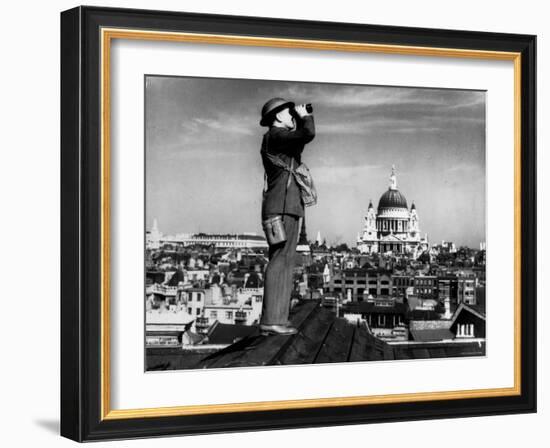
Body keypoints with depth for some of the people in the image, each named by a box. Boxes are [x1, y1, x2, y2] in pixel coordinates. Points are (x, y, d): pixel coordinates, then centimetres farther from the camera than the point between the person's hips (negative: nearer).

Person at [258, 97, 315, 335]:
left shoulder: (278, 138, 22)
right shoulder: (276, 135, -8)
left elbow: (300, 142, 40)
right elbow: (308, 134, -22)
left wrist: (299, 121, 26)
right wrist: (304, 116, -2)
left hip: (286, 208, 10)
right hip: (283, 207, -10)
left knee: (283, 262, 7)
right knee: (280, 261, -13)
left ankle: (275, 319, 6)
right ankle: (271, 321, -17)